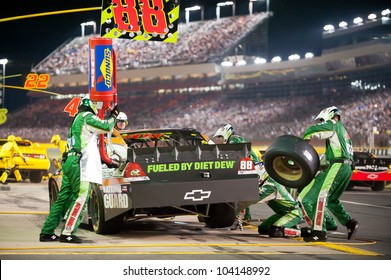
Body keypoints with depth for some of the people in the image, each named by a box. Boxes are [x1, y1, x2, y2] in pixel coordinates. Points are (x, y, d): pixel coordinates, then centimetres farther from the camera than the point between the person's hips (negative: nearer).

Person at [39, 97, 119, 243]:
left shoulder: (77, 120, 26)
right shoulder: (87, 117, -2)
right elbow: (106, 127, -8)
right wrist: (113, 116, 10)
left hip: (70, 161, 10)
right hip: (79, 162, -10)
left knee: (63, 198, 10)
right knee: (81, 197, -10)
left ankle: (47, 232, 11)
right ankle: (67, 233, -14)